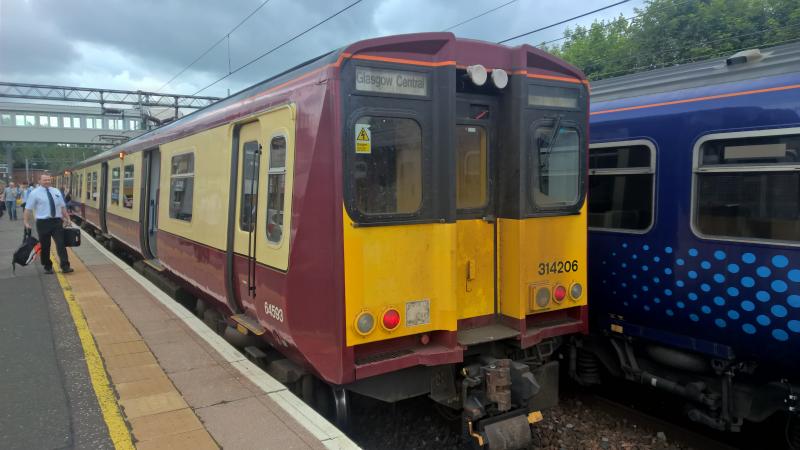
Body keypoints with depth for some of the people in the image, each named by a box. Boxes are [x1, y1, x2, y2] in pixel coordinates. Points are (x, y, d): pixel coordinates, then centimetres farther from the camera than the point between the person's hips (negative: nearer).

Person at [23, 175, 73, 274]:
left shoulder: (56, 191, 10)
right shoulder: (35, 193, -2)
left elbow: (62, 206, 15)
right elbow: (28, 209, -3)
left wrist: (67, 218, 13)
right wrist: (26, 223, -10)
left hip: (57, 221, 2)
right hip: (43, 222, -2)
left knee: (61, 244, -5)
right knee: (45, 246, 6)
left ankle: (65, 267, -7)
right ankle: (47, 267, 19)